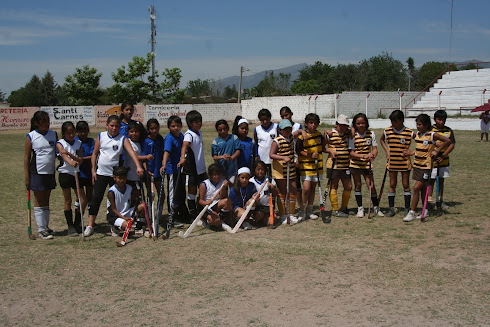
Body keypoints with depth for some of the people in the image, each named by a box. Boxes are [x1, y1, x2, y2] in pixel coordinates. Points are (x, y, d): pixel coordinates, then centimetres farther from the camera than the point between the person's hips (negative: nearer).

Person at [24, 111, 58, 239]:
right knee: (39, 202, 2)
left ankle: (46, 227, 21)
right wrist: (26, 177, -7)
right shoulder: (31, 136, -6)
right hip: (37, 172, -4)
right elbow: (27, 157, -4)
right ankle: (41, 230, 7)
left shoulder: (53, 134, 5)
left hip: (50, 172, 4)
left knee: (46, 201, 12)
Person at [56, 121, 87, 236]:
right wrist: (71, 162, -43)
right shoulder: (60, 143, -3)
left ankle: (77, 224, 17)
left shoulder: (79, 143, 6)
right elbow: (64, 155, -23)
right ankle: (70, 227, 10)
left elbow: (80, 160, -3)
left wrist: (70, 154, -21)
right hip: (65, 173, -4)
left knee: (83, 200, -1)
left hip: (76, 173, 4)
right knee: (68, 201, 2)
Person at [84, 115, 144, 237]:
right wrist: (93, 170, 4)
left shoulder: (123, 139, -4)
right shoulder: (101, 136, 3)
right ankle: (90, 225, 5)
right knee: (96, 198, -2)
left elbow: (132, 152, -16)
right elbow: (95, 153, 10)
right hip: (101, 173, 1)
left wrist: (138, 166, -31)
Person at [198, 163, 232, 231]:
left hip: (218, 207, 5)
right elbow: (200, 200, -10)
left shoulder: (223, 182, 4)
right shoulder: (204, 185, -4)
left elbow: (222, 198, -5)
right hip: (207, 208, -5)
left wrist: (223, 187, -20)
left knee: (228, 201, -28)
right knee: (215, 220, -35)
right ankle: (206, 222, 2)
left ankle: (223, 220, -7)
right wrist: (206, 203, -32)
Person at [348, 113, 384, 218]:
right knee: (358, 185, 7)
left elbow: (375, 148, 0)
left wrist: (372, 156, -22)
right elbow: (351, 152, -9)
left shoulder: (371, 134, 0)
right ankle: (360, 208, 18)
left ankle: (376, 208, 13)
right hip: (355, 164, 0)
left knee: (371, 186, -3)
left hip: (367, 164, 1)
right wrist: (363, 156, -23)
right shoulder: (353, 135, -6)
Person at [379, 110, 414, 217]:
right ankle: (391, 208, 13)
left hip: (405, 162, -2)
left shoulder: (409, 133, -7)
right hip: (392, 162, 2)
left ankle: (407, 208, 12)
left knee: (406, 185, 4)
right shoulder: (387, 131, 0)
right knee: (392, 184, 6)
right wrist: (387, 150, 8)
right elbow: (381, 140, 21)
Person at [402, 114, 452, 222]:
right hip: (417, 164, 7)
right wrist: (411, 153, 8)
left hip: (426, 166, -7)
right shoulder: (417, 134, 8)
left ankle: (412, 213, -7)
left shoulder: (432, 135, -12)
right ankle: (425, 211, 24)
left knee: (416, 188, -11)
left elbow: (448, 141, -13)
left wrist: (437, 150, -14)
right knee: (423, 188, 14)